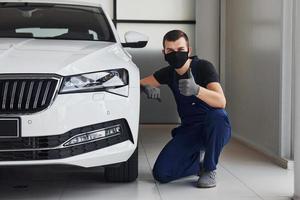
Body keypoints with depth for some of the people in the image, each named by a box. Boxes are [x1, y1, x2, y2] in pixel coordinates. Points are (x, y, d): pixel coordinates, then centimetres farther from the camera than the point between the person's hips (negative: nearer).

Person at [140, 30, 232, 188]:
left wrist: (196, 89, -49)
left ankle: (210, 169, -15)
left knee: (217, 115, -40)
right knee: (161, 174, -13)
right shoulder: (168, 73, 1)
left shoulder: (203, 67, -16)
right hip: (189, 131, 4)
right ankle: (199, 164, 17)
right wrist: (147, 88, -17)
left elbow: (221, 102, -30)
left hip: (215, 129, -4)